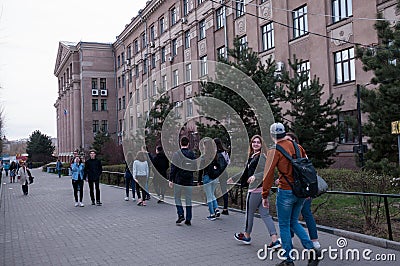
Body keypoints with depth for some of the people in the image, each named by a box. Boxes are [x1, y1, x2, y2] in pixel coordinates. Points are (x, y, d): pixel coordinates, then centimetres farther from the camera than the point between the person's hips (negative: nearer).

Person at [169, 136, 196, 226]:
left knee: (177, 198, 13)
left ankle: (181, 214, -1)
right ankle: (188, 219, 9)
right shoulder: (192, 154, 0)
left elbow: (173, 168, -9)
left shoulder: (176, 154, -8)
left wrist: (170, 180, -5)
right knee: (188, 200, 7)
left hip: (178, 180, -2)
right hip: (189, 181, 2)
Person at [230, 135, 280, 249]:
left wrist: (255, 176, -28)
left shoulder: (262, 156, -9)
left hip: (257, 188, -9)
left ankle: (246, 236, 26)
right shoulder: (252, 156, 18)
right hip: (254, 188, 9)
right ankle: (275, 240, 2)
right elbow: (246, 171, 28)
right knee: (264, 214, 5)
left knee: (249, 212, 8)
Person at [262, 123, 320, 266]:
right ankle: (311, 249, 6)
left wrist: (265, 196, -7)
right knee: (294, 222, 20)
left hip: (286, 192, -6)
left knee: (284, 226, 7)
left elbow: (268, 175, -14)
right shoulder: (297, 146, 7)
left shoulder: (275, 151, -10)